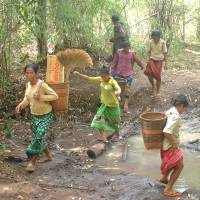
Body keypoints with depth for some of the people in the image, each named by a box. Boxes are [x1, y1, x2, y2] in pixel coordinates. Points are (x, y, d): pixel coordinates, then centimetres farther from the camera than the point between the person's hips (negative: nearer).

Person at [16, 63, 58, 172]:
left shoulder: (42, 85, -23)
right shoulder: (28, 85, -3)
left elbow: (55, 96, -21)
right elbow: (27, 99, 9)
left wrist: (41, 97, -29)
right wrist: (20, 105, -10)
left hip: (45, 116, -7)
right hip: (34, 116, 7)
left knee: (39, 136, -16)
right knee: (38, 137, 15)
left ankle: (33, 161, -3)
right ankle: (48, 156, 36)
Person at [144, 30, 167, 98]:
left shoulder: (162, 42, -9)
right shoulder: (151, 42, -4)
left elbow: (165, 53, -4)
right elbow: (149, 51, 6)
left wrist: (165, 63, -5)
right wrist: (148, 60, -3)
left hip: (159, 60, -2)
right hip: (152, 59, 2)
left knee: (158, 76, -2)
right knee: (149, 72, -20)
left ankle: (157, 91, 14)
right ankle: (153, 86, 4)